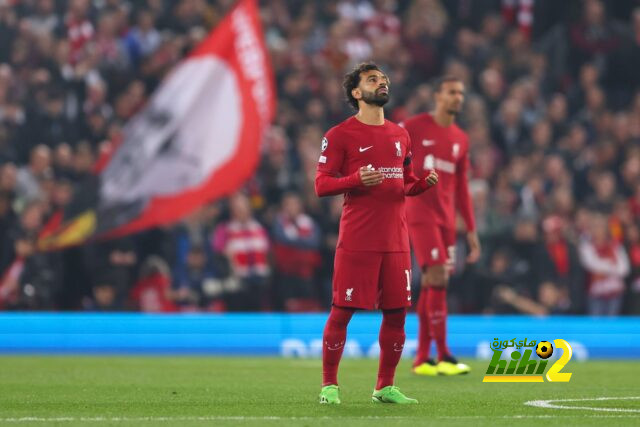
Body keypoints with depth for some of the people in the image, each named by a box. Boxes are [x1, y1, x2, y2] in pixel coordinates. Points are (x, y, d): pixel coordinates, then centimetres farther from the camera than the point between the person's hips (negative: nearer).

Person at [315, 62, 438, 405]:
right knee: (342, 311, -5)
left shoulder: (400, 136, 17)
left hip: (395, 241, 5)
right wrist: (356, 180, -22)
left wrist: (425, 183, 2)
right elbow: (321, 185, -5)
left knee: (396, 312, 4)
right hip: (356, 241, -5)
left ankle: (385, 387, 15)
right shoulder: (340, 135, -2)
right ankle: (329, 385, 5)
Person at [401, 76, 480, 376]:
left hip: (446, 217, 6)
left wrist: (471, 230, 16)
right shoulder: (413, 128, -4)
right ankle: (443, 356, -15)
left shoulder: (461, 140, 14)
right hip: (420, 213, -6)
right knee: (438, 277, -15)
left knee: (431, 285, 6)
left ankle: (422, 359, 10)